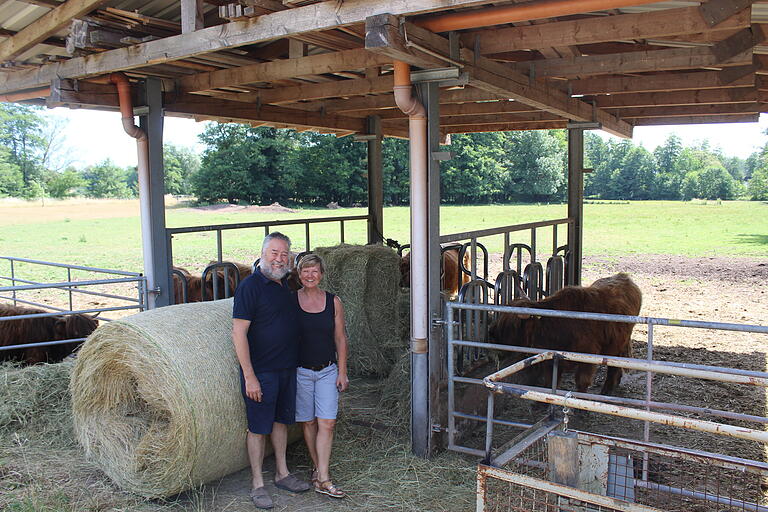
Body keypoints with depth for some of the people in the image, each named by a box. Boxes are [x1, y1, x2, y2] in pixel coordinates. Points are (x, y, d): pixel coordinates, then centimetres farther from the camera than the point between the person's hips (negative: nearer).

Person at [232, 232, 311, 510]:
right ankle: (257, 485, 17)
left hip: (287, 369, 8)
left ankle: (282, 473, 33)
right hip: (261, 372, -7)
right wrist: (249, 376, -21)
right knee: (258, 427, 4)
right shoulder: (250, 286, -15)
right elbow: (239, 333, -18)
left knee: (282, 420, 18)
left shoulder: (284, 284, 9)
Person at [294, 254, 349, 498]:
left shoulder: (333, 301, 0)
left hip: (328, 370, 1)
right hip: (301, 370, -1)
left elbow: (340, 338, 4)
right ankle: (318, 468, 26)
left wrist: (342, 372, 2)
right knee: (309, 422, 9)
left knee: (327, 423, -5)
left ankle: (322, 479, 2)